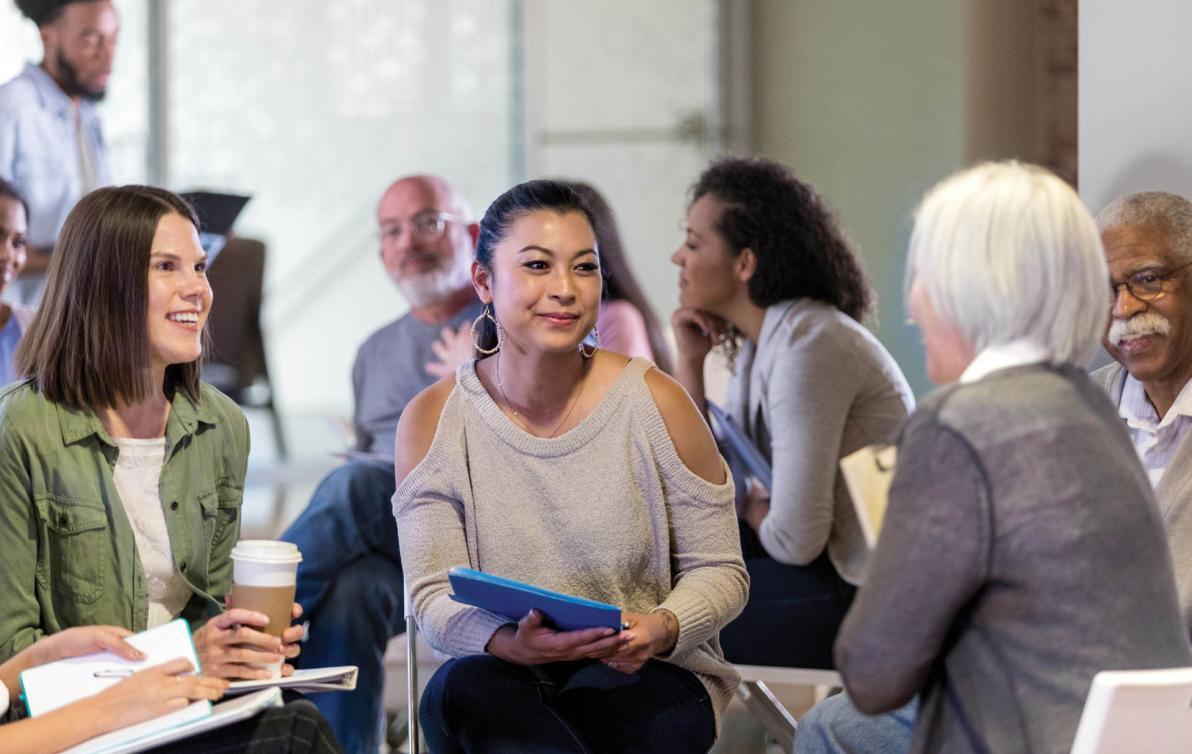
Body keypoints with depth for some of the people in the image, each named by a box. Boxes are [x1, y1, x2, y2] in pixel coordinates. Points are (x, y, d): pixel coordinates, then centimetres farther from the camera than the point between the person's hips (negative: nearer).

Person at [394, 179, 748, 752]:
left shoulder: (655, 402, -3)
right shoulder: (433, 421, -1)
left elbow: (720, 571, 3)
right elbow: (434, 597, -5)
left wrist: (663, 628, -20)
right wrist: (510, 641, -28)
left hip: (642, 674, -2)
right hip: (503, 670, 2)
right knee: (463, 688, -33)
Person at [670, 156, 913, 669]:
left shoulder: (808, 347, -21)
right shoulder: (760, 343, 9)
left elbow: (793, 540, -24)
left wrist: (752, 509, -1)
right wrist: (689, 361, 3)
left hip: (863, 594, -10)